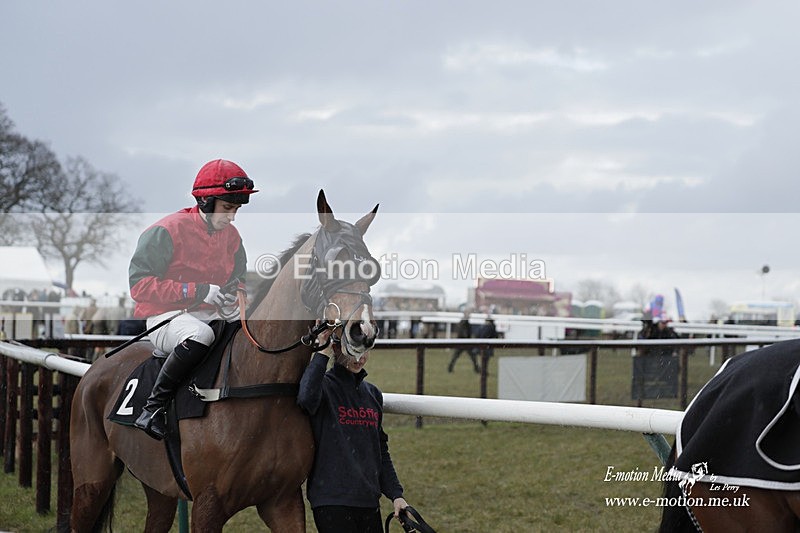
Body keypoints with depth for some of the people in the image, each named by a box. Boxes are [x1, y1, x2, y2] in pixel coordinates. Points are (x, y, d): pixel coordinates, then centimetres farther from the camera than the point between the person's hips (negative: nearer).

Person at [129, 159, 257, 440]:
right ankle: (152, 409, -27)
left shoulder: (231, 236, 9)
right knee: (201, 334, -39)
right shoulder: (166, 231, -12)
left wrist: (230, 299, -4)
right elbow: (139, 283, -18)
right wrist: (200, 291, -23)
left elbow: (239, 279, 23)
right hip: (164, 318, -7)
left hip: (210, 315, 7)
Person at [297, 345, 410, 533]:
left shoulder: (373, 393, 14)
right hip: (331, 501, -6)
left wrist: (395, 494, 11)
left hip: (369, 500, 7)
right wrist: (323, 353, -23)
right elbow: (306, 398, -31)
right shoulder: (324, 385, -5)